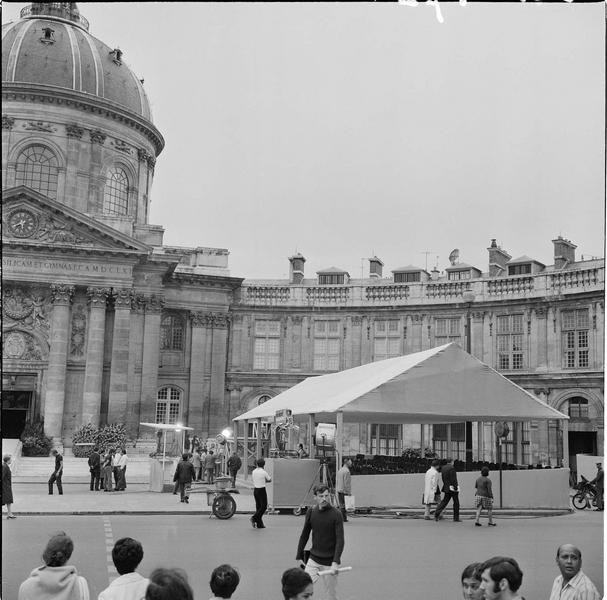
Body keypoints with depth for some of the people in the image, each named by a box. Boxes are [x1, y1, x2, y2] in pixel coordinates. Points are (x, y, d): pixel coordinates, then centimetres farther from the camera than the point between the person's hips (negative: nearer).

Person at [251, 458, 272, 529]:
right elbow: (269, 480, 1)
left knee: (258, 506, 11)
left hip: (255, 490, 6)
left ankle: (259, 524, 11)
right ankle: (254, 518, -13)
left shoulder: (253, 472, 3)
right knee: (264, 506, 4)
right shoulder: (264, 472, -14)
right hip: (262, 490, -6)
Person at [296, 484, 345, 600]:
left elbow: (340, 540, -15)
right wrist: (299, 557, 13)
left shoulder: (336, 514, -11)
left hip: (329, 563, -3)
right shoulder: (311, 513, 1)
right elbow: (304, 536, 12)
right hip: (313, 560, 3)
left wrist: (335, 563, -24)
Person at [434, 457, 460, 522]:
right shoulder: (451, 468, -15)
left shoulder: (443, 468, 8)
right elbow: (453, 479, -19)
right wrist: (456, 488, -16)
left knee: (444, 501, 10)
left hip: (446, 487, 7)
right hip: (453, 488, -7)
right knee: (456, 503, 6)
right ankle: (456, 518, 11)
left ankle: (436, 515, -2)